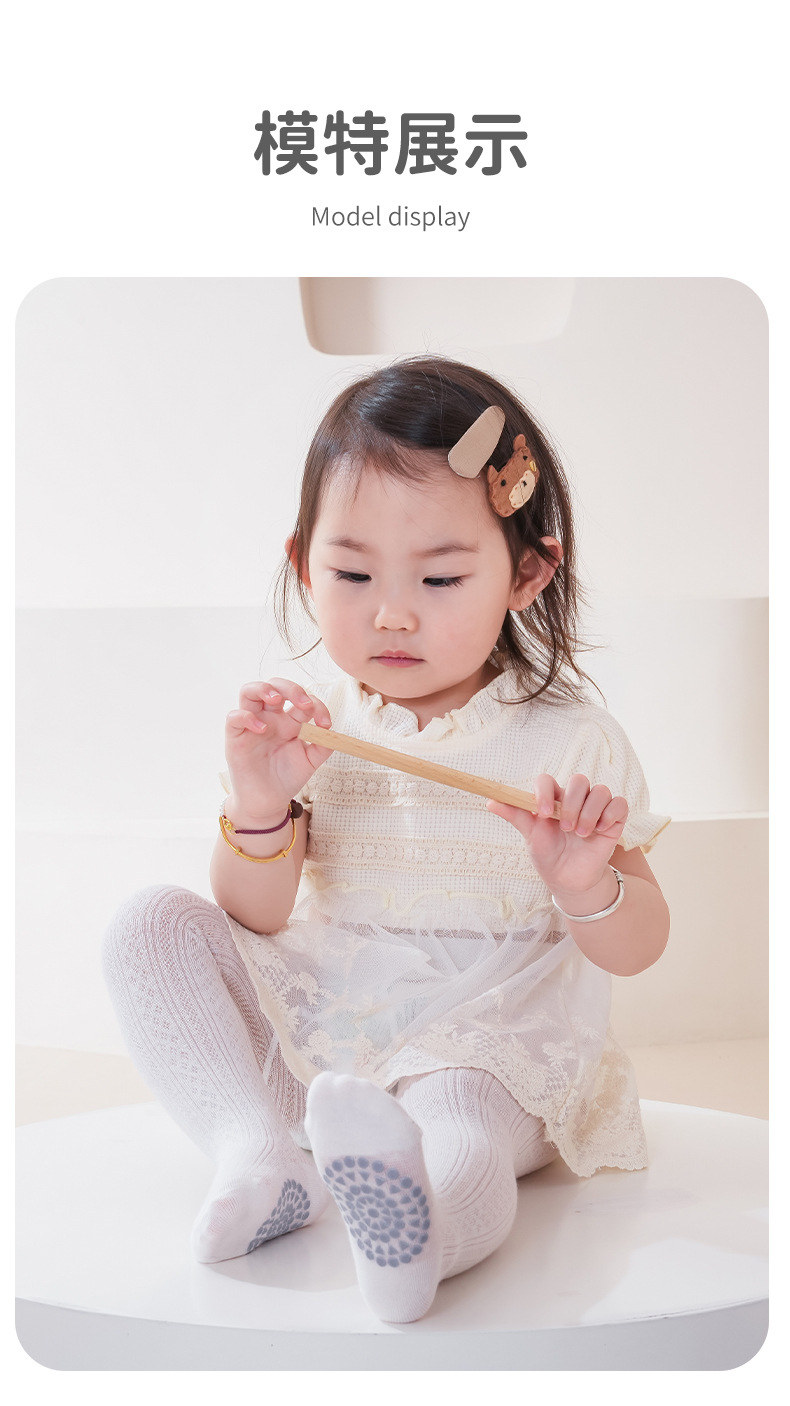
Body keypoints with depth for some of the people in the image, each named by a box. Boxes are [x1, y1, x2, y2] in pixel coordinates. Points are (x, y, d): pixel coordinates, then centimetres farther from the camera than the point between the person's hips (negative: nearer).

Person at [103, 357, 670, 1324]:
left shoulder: (569, 741, -9)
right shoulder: (310, 727, -3)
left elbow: (636, 952, -5)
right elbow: (256, 923, -3)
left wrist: (590, 885, -29)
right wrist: (261, 812, -23)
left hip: (479, 1049, -3)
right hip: (306, 1039, 4)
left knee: (461, 1160, -36)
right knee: (150, 925, -13)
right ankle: (259, 1150, -24)